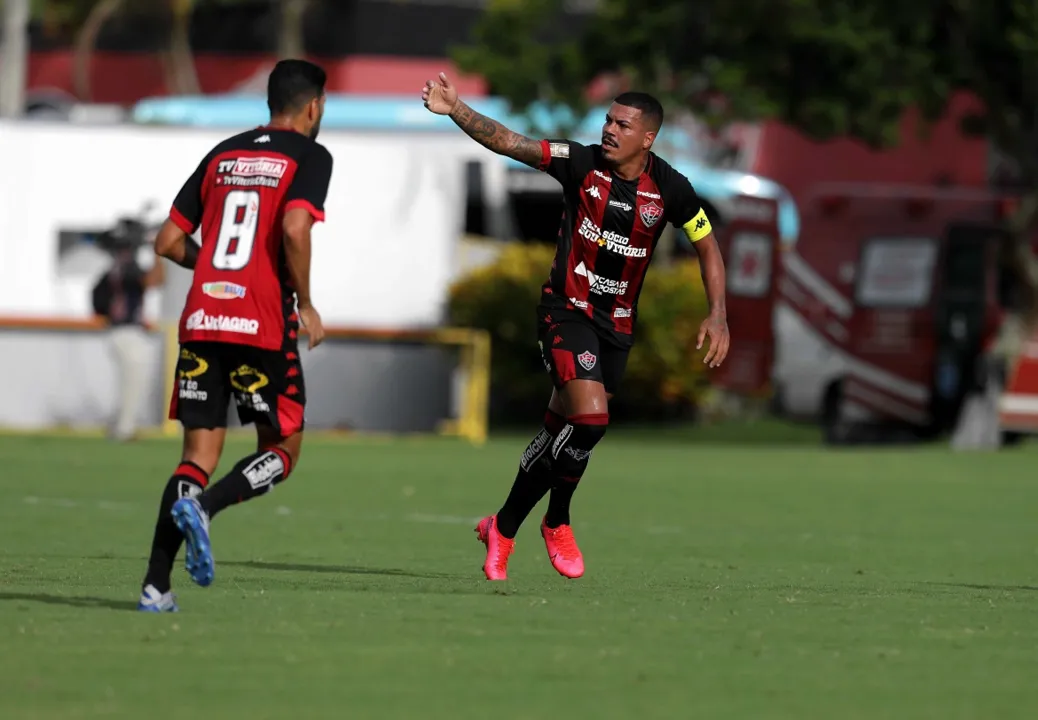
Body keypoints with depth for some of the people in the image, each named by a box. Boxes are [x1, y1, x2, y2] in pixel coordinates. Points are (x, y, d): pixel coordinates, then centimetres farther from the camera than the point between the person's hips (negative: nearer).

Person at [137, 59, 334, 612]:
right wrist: (305, 304, -6)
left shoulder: (222, 155, 17)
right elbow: (294, 227, -18)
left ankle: (155, 584, -10)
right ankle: (204, 505, -19)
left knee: (199, 456, 6)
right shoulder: (310, 156, 0)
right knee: (281, 452, 10)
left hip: (201, 319, 5)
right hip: (263, 325, -5)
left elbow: (168, 242, 15)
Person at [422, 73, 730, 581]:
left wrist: (717, 316, -4)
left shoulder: (669, 189, -6)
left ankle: (503, 528, 30)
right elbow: (507, 142, -15)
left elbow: (707, 246, 6)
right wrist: (455, 110, -29)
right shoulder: (582, 163, -11)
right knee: (591, 417, -22)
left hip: (617, 325, 3)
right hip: (565, 310, -3)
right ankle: (557, 522, -1)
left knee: (561, 433, 9)